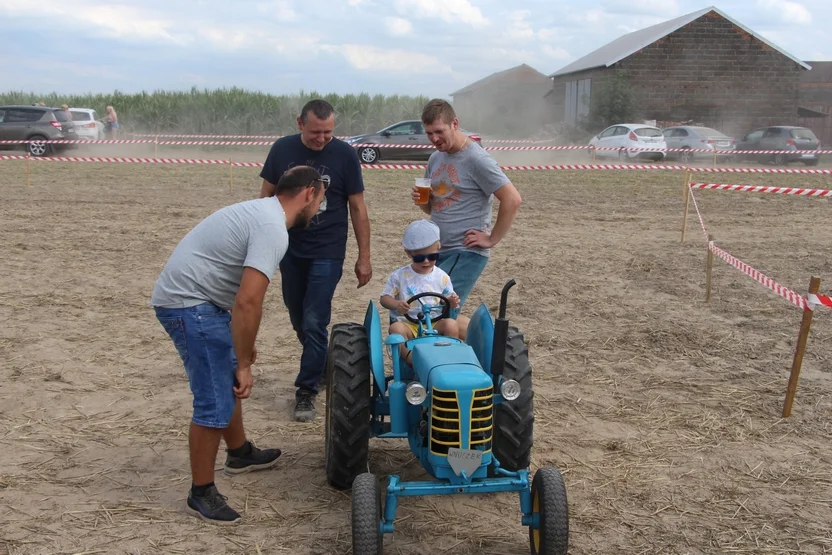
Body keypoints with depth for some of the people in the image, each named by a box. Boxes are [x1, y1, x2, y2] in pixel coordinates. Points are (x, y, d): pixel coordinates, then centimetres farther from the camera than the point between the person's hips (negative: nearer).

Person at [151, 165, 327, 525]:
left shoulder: (263, 211, 14)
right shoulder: (273, 230, -20)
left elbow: (242, 296, 24)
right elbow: (247, 303, -28)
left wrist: (244, 345, 27)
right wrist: (243, 364, -20)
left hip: (196, 298, 11)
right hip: (187, 303, -11)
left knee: (227, 381, 25)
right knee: (216, 403, -8)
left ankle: (240, 454, 44)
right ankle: (201, 494, 6)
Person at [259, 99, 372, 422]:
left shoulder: (344, 155, -9)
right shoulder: (282, 150, -2)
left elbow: (358, 208, -4)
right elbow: (266, 196, 7)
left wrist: (364, 257, -4)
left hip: (327, 253, -3)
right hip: (289, 250, 3)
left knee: (314, 323, -7)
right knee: (298, 320, 14)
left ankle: (307, 390, 4)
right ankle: (319, 367, 37)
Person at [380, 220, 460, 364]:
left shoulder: (442, 277, 7)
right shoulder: (399, 276, 1)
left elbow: (447, 300, 16)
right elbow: (384, 298, 2)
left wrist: (451, 302, -10)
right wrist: (396, 304, -21)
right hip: (407, 323, -2)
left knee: (451, 324, -28)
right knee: (396, 328, -34)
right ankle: (410, 359, -31)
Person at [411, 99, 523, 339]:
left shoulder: (476, 159, -12)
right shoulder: (435, 159, 12)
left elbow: (512, 200, -17)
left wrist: (492, 239, -13)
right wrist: (422, 200, -1)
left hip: (466, 253, -8)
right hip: (438, 251, 8)